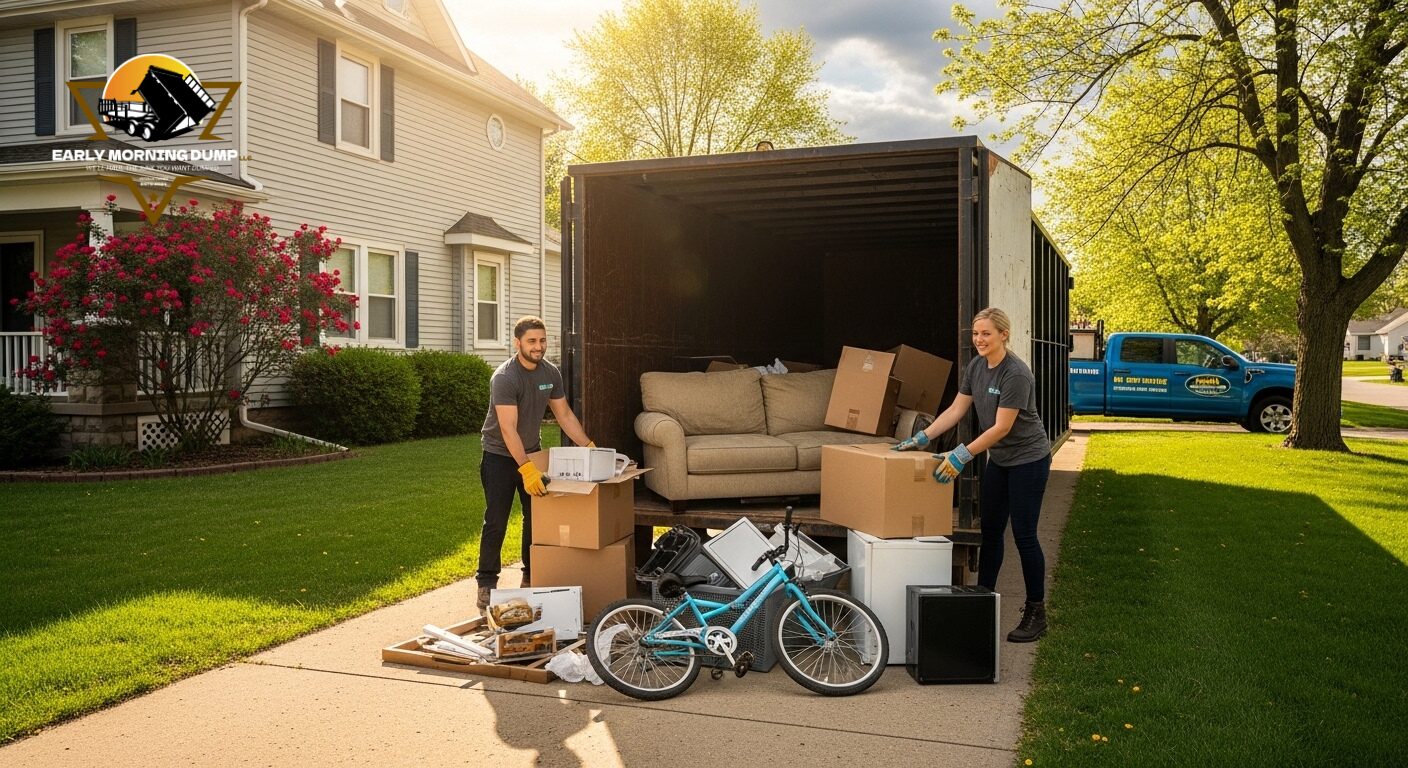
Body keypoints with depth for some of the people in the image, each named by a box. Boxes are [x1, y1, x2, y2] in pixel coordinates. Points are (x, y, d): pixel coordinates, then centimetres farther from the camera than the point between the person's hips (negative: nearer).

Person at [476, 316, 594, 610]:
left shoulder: (551, 373, -5)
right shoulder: (504, 377, -25)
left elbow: (564, 415, 3)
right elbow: (508, 428, -31)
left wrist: (589, 447, -6)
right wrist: (526, 468, -39)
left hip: (531, 452, 6)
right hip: (500, 455, -6)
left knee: (537, 517, 8)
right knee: (496, 521, -6)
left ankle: (531, 577, 21)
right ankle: (486, 584, 3)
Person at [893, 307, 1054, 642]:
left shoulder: (1016, 374, -24)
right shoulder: (976, 366, 0)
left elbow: (1001, 428, -25)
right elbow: (956, 409, 4)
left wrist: (962, 455, -29)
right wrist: (922, 438, -5)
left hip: (1028, 460, -8)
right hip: (998, 460, 8)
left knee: (1023, 535, -4)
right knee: (990, 531, 12)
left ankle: (1036, 614, 7)